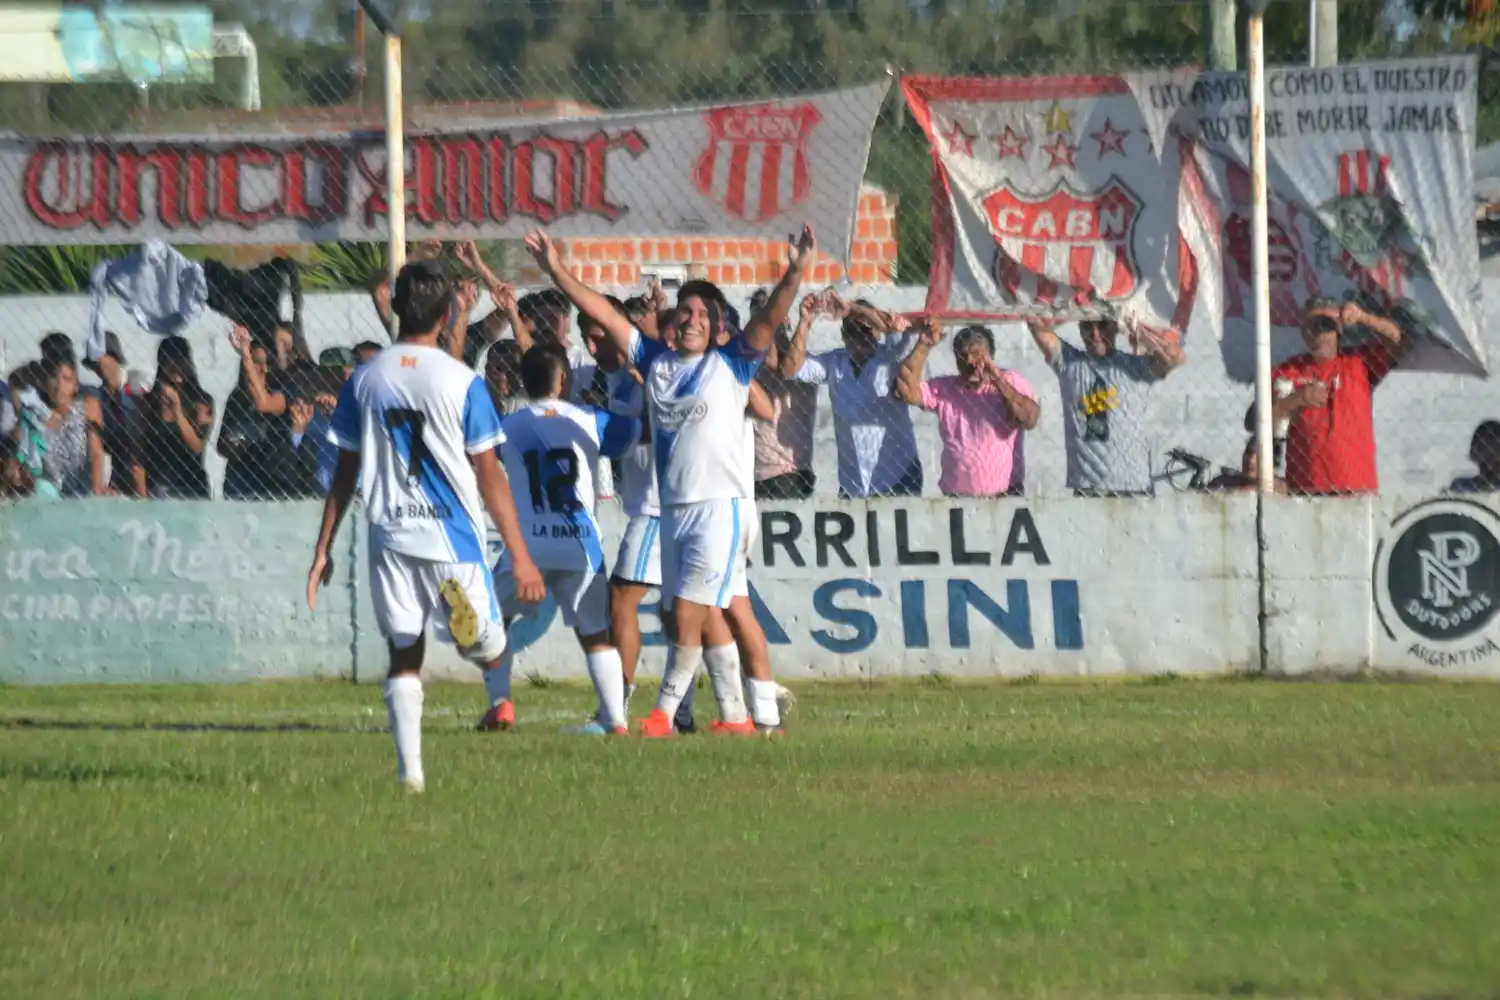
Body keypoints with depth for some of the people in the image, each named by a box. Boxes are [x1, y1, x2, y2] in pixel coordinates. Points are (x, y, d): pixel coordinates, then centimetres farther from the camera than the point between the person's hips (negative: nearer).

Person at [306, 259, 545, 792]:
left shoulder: (364, 381, 4)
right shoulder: (461, 382, -5)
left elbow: (346, 472, 8)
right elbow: (489, 474, -4)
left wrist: (323, 550, 15)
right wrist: (520, 555, 0)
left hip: (390, 535, 3)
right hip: (452, 532, -3)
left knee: (404, 655, 10)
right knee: (490, 653, 2)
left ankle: (409, 769, -3)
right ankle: (463, 606, -32)